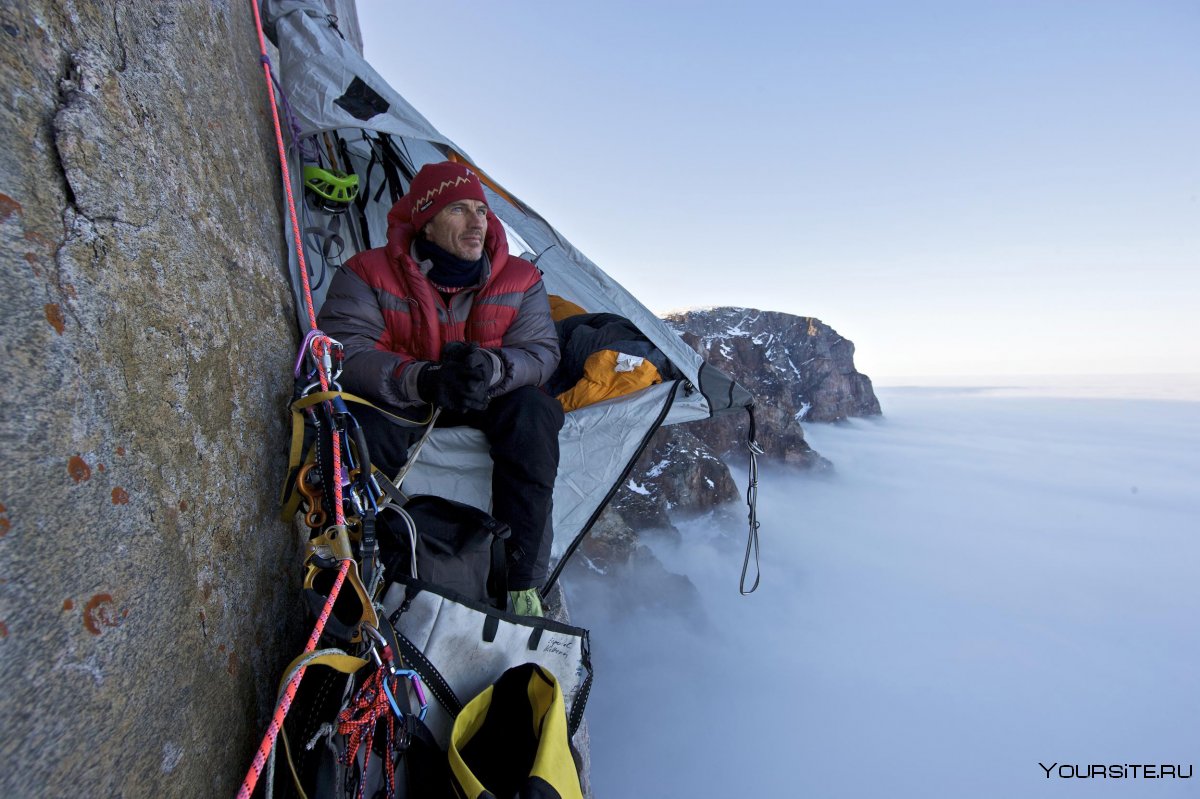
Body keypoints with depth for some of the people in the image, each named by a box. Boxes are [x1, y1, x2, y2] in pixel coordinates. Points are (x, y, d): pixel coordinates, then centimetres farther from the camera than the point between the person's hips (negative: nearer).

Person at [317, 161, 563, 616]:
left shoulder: (519, 280, -7)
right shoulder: (369, 274, -12)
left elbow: (541, 351, -13)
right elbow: (344, 351, -20)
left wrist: (492, 368, -37)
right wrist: (423, 379, -39)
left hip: (487, 403, 1)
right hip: (398, 401, 0)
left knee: (532, 413, -31)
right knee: (364, 431, -34)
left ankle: (523, 582, -23)